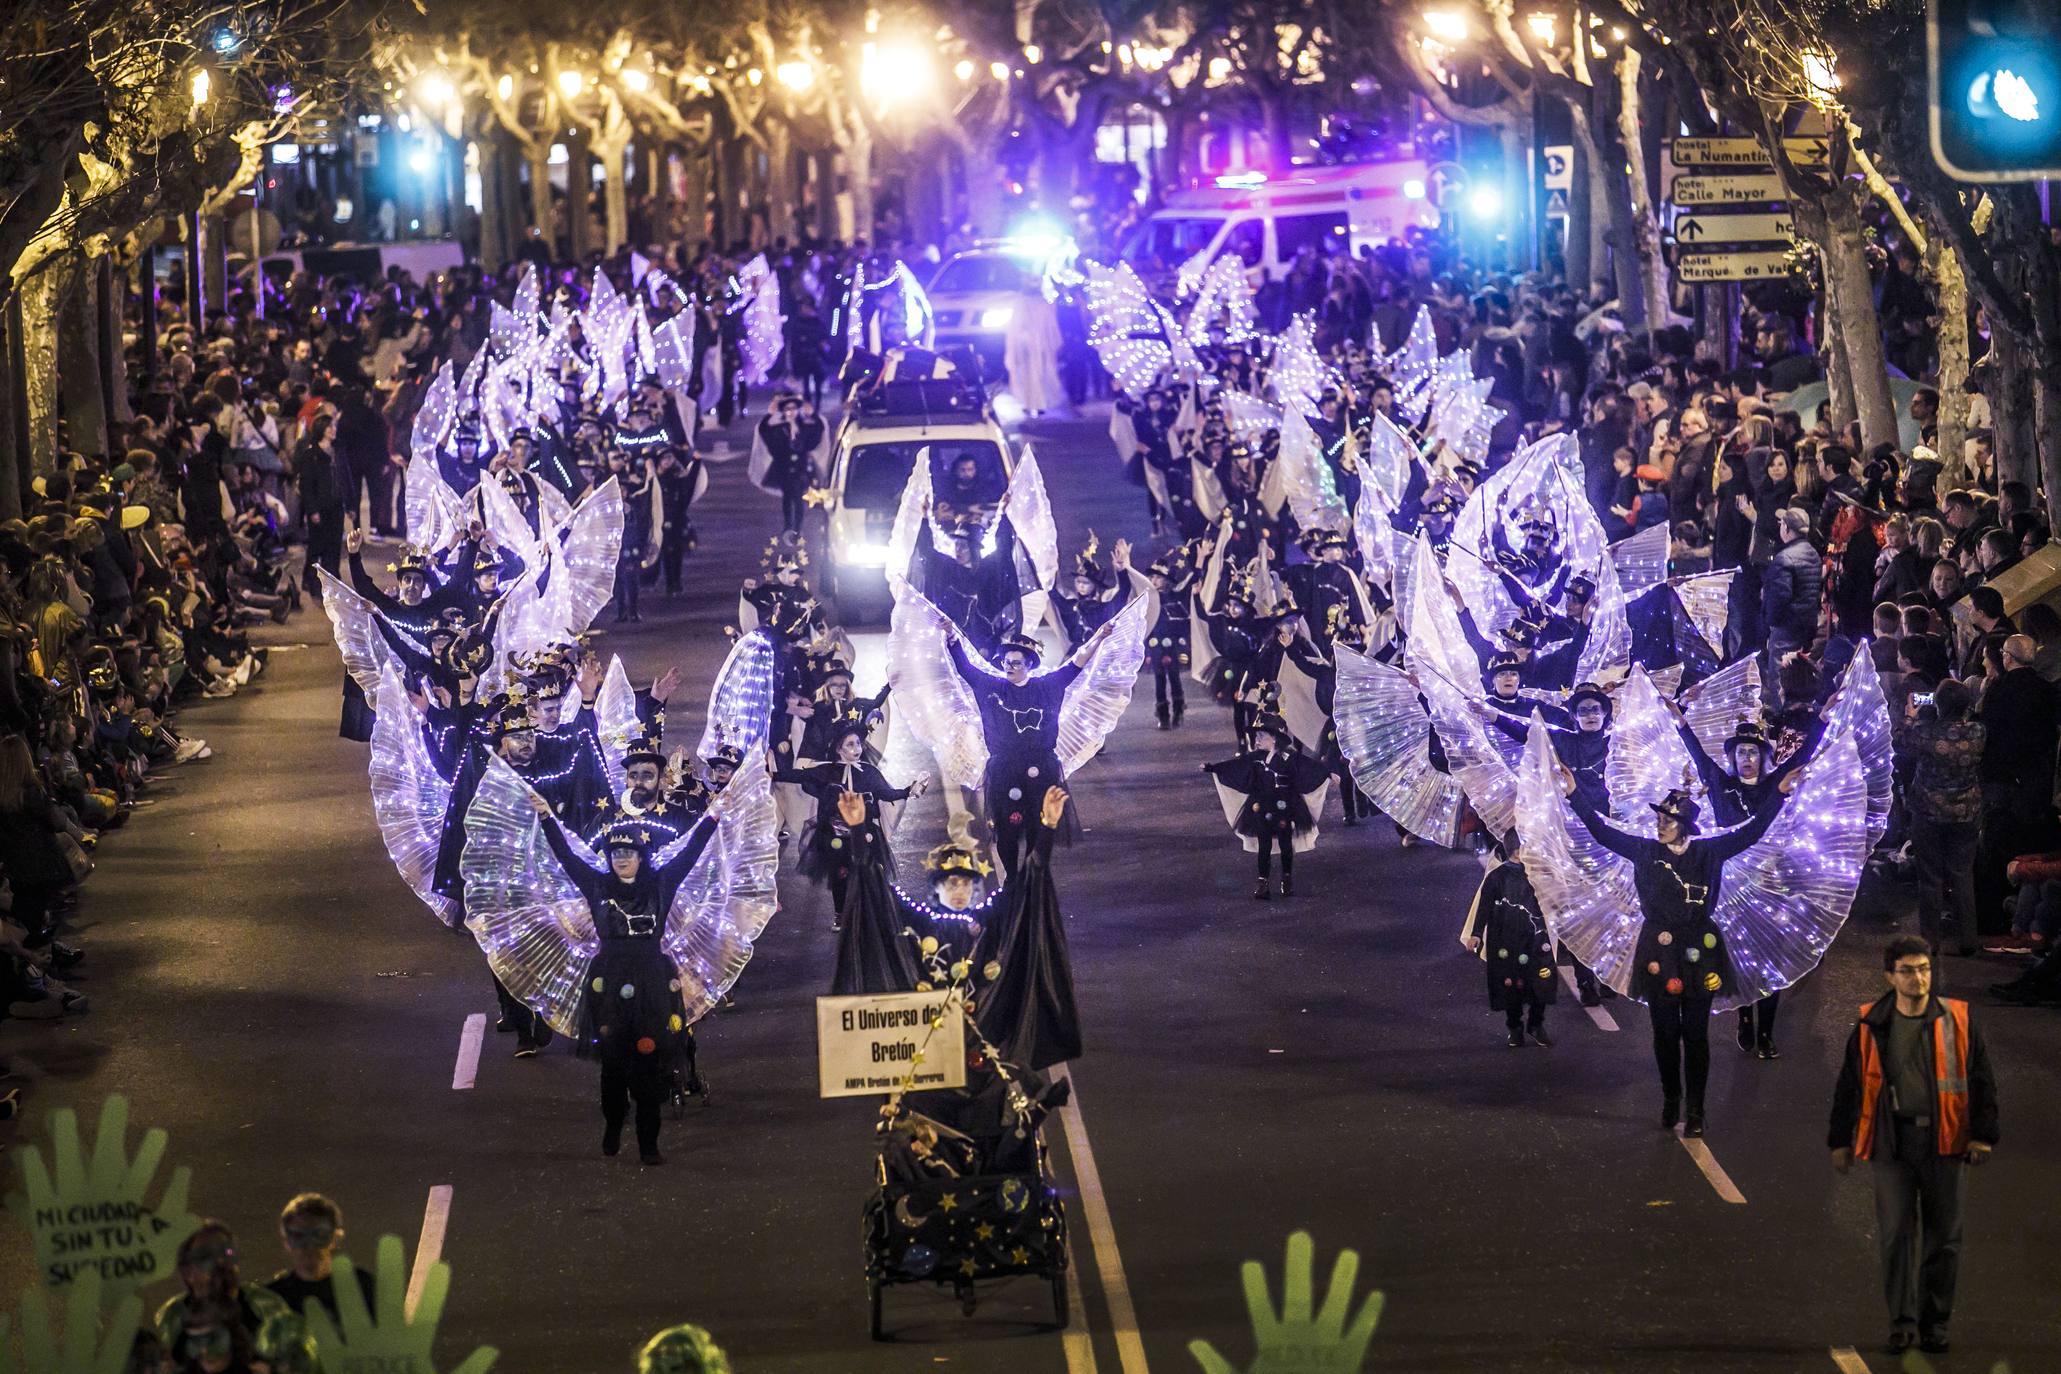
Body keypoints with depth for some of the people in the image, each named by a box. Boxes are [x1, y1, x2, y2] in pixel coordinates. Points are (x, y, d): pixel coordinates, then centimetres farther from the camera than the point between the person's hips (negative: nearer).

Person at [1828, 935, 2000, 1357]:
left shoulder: (1957, 1021, 3)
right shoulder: (1871, 1027, 4)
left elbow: (1982, 1082, 6)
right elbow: (1849, 1085, 12)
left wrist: (1982, 1135, -1)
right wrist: (1841, 1140, 11)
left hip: (1941, 1140, 0)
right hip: (1891, 1140, 0)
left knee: (1943, 1236, 4)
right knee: (1896, 1232, -5)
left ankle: (1934, 1323, 14)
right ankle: (1902, 1322, 1)